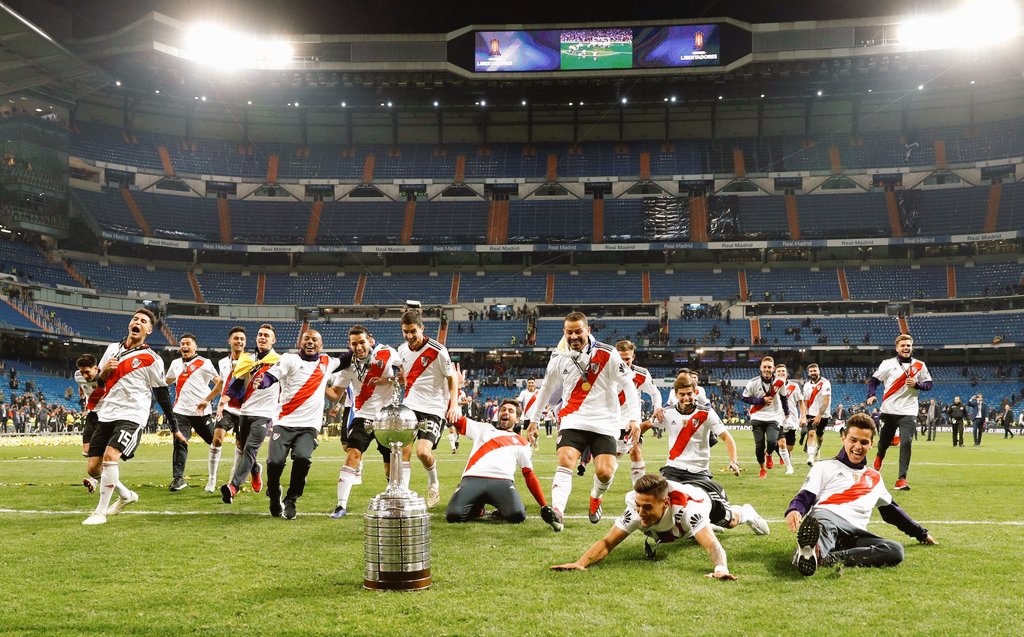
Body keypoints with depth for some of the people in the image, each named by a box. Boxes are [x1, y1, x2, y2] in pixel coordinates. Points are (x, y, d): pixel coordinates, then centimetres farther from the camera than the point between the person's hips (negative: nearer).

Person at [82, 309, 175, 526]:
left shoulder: (151, 359, -4)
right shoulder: (113, 348, 12)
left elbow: (162, 393, 1)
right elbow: (99, 382, 22)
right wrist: (104, 371, -2)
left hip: (131, 416, -6)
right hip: (106, 415, 6)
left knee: (110, 456, -26)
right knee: (94, 468, 5)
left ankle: (100, 512, -14)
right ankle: (126, 495, 31)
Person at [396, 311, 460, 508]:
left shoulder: (438, 351, -12)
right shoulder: (402, 350, 6)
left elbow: (452, 379, -4)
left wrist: (454, 404, -14)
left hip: (434, 409, -5)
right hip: (410, 406, 5)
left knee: (423, 451, -17)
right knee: (403, 450, -9)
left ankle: (433, 484, 14)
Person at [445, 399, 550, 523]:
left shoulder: (522, 444, 27)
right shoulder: (483, 428, 30)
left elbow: (529, 475, 23)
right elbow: (456, 419, 24)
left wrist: (545, 507, 14)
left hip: (502, 481, 0)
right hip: (472, 479, 1)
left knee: (517, 514, -32)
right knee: (453, 515, -27)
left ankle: (502, 511, 6)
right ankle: (477, 508, 9)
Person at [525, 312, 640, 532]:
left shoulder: (607, 355, -6)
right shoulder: (559, 358, 6)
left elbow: (628, 384, -4)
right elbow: (546, 389, 21)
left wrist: (634, 418, -13)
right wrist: (534, 419, 25)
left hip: (604, 423, -2)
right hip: (573, 421, 2)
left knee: (604, 472, -12)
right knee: (565, 462, -22)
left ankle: (596, 498, 22)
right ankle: (557, 511, -36)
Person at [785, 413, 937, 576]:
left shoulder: (875, 477, 33)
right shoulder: (825, 467, 19)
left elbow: (891, 509, 43)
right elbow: (805, 497, 7)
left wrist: (921, 533, 43)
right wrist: (793, 510, -16)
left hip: (854, 534, 3)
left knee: (895, 550, -28)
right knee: (821, 524, -41)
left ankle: (826, 559, -46)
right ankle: (810, 551, -76)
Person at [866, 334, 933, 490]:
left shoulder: (920, 365, 3)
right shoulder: (888, 364, 0)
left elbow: (928, 385, 8)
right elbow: (873, 380, 4)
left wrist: (917, 384, -13)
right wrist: (871, 395, -12)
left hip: (908, 412, -1)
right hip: (889, 411, 1)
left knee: (906, 443, -15)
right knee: (885, 441, 15)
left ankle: (901, 479, -13)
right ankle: (879, 457, 51)